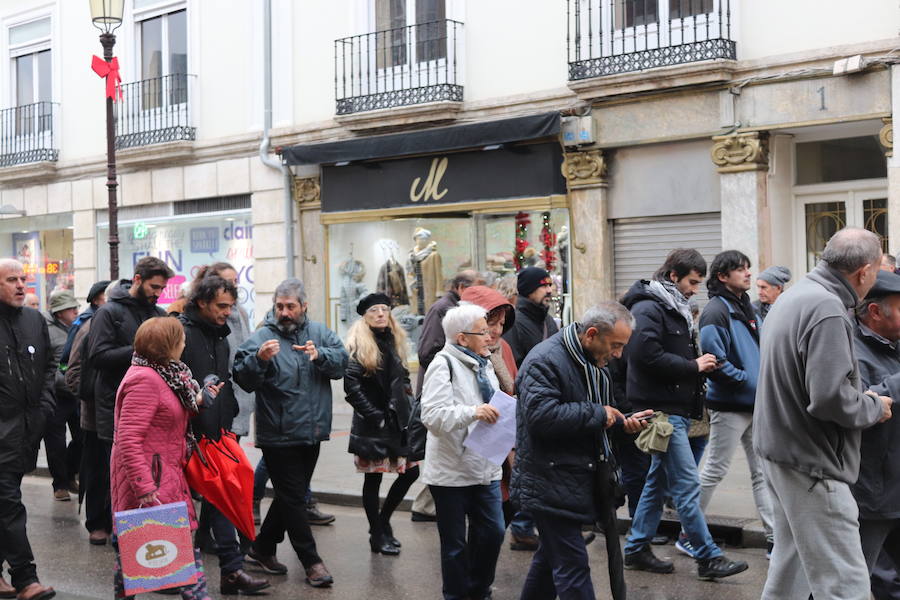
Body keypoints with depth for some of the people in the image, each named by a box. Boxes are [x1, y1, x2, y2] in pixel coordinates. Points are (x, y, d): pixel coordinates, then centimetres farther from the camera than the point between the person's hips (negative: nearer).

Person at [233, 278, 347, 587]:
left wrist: (319, 355, -28)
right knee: (293, 498, 0)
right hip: (279, 437, -5)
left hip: (312, 433, 5)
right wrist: (259, 359, -37)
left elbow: (342, 361, -8)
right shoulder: (261, 338, -8)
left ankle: (263, 547, 34)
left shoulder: (319, 333, 4)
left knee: (291, 496, 17)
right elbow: (243, 379, -18)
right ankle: (311, 560, 11)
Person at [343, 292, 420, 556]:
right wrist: (374, 415, -16)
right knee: (373, 479, 2)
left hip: (398, 421, 7)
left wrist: (406, 404, 8)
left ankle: (382, 522, 23)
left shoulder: (393, 341, 13)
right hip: (373, 425, -7)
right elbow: (351, 385, -15)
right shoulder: (359, 345, -8)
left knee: (410, 471, 5)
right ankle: (378, 534, 14)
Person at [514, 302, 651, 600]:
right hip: (550, 483, -10)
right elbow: (542, 415, -31)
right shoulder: (545, 360, -18)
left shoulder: (592, 362, 13)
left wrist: (622, 421, 5)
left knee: (552, 554, 21)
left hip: (576, 480, 10)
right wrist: (597, 414, -22)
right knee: (572, 564, -8)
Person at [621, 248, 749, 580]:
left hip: (675, 409, 10)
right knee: (687, 484, -8)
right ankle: (708, 558, -5)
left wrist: (699, 363, 8)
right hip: (661, 408, -10)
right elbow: (647, 356, -25)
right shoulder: (649, 309, -13)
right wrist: (693, 366, -16)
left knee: (659, 480, 14)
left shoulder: (674, 308, 18)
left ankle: (636, 549, 22)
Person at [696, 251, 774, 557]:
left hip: (757, 405, 8)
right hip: (730, 405, -8)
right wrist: (747, 381, -18)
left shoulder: (747, 308, 14)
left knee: (763, 472, 9)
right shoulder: (717, 311, -14)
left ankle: (775, 538, 15)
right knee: (714, 471, 1)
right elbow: (713, 359, -22)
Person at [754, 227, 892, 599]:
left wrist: (861, 397, 15)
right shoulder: (828, 310, -21)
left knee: (791, 562, 22)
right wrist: (874, 407, -9)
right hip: (811, 464, -10)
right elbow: (830, 397, -27)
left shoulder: (794, 296, 11)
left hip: (778, 450, 10)